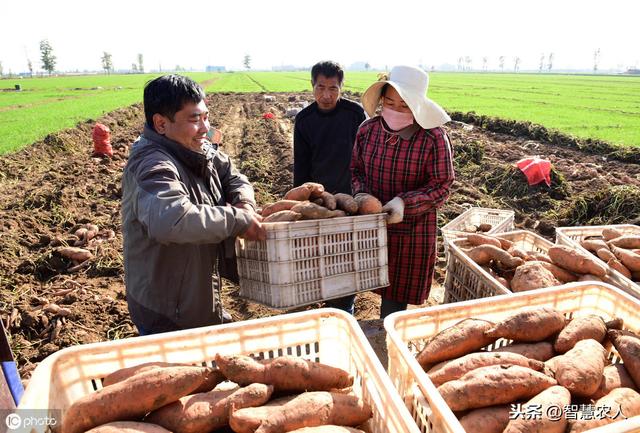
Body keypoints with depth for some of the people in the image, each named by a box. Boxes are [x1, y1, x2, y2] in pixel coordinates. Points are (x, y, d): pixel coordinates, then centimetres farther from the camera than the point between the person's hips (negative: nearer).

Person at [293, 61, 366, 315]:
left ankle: (345, 306, 23)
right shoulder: (304, 119, -1)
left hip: (350, 195, -2)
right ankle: (329, 301, 30)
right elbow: (301, 166, 5)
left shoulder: (355, 112, -8)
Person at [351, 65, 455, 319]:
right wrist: (361, 194, -12)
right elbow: (356, 169, 8)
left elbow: (441, 184, -12)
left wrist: (405, 203, -25)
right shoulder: (368, 129, -3)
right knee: (386, 288, 21)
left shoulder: (434, 137, -16)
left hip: (413, 230, -4)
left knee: (397, 295, 12)